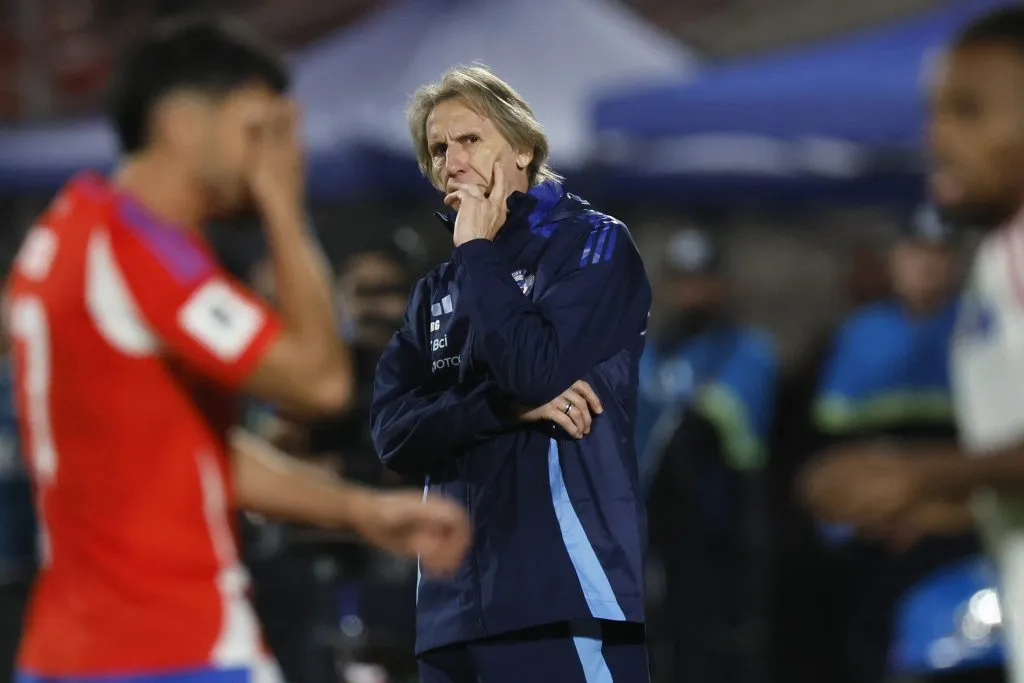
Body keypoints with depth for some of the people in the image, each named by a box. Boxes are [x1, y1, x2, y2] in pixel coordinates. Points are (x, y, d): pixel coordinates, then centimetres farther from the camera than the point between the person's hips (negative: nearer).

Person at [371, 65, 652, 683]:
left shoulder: (592, 245, 3)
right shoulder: (437, 290, 19)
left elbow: (539, 370, -14)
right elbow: (395, 431, 6)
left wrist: (477, 252, -3)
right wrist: (510, 406, -9)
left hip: (566, 596, -6)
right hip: (456, 606, 6)